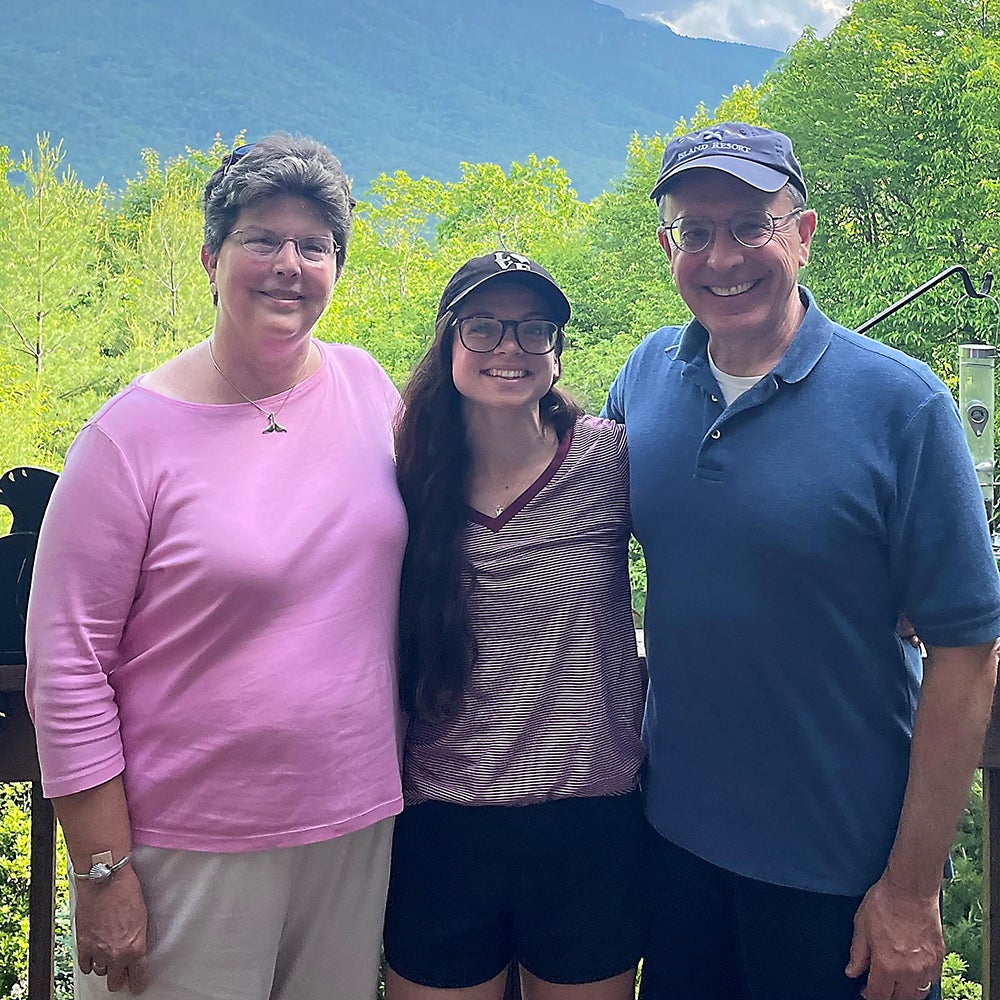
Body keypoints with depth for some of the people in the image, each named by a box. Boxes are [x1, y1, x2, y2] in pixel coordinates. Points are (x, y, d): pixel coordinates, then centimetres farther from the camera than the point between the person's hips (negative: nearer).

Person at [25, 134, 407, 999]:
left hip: (357, 829, 4)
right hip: (194, 852, -4)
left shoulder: (366, 385, 1)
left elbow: (417, 570, 15)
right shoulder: (133, 434, -12)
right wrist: (104, 870, -10)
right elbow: (65, 666, -10)